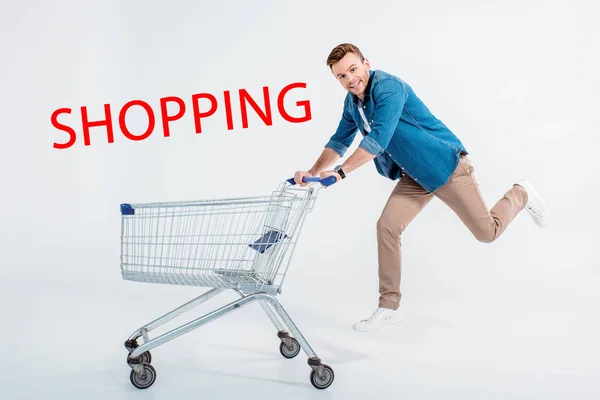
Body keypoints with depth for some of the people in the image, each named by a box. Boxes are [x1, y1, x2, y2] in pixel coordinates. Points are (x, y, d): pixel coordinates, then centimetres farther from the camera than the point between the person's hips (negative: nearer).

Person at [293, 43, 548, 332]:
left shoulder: (388, 87, -26)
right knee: (387, 226, -8)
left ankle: (520, 194, 34)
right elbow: (339, 142, 10)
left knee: (488, 232, 2)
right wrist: (314, 172, -5)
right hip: (413, 176, 7)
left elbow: (378, 139, -34)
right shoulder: (352, 102, 0)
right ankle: (389, 307, 1)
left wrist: (340, 173, -35)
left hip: (445, 165, -7)